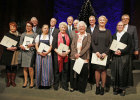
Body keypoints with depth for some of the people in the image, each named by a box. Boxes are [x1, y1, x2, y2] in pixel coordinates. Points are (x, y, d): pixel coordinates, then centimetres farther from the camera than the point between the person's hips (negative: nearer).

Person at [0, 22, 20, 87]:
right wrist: (8, 48, -14)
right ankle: (8, 81, 17)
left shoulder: (19, 36, 6)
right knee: (8, 67, 4)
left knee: (14, 67, 4)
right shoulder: (7, 35, 7)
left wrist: (16, 47, -15)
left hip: (15, 53, 0)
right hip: (8, 53, 0)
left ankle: (13, 81, 17)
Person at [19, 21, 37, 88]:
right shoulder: (23, 34, 17)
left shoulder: (34, 34, 7)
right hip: (24, 52, 4)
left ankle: (32, 82, 7)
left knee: (30, 67, -8)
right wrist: (21, 46, -8)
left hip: (31, 52, -3)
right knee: (25, 67, 5)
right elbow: (20, 43, 13)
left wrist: (32, 44, -17)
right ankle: (25, 81, 17)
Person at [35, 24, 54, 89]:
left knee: (47, 68, -4)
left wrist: (46, 52, -15)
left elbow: (51, 46, 0)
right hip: (39, 54, 2)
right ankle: (40, 83, 11)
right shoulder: (38, 36, 13)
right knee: (39, 68, 0)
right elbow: (36, 45, 7)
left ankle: (47, 83, 6)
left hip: (47, 54, -1)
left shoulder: (50, 37, 8)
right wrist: (39, 52, -10)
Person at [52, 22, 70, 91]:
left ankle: (64, 85, 16)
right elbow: (53, 46, -1)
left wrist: (67, 52, -10)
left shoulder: (68, 36, 12)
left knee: (65, 70, 5)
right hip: (57, 55, -2)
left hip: (66, 55, 2)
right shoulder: (56, 36, 6)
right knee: (57, 70, 1)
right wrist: (59, 53, -15)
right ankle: (56, 85, 15)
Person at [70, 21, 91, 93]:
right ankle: (73, 86, 22)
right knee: (73, 72, 6)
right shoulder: (76, 35, 14)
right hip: (74, 57, 3)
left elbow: (87, 46, -6)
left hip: (83, 57, -3)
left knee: (83, 73, 0)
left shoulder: (88, 35, 4)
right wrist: (75, 53, -10)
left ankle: (81, 88, 16)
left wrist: (80, 54, -14)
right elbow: (72, 45, 6)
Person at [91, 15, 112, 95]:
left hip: (105, 54, 0)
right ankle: (97, 87, 11)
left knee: (104, 70, 0)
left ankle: (103, 87, 10)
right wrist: (96, 52, -12)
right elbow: (92, 42, 3)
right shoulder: (95, 32, 10)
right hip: (96, 53, 0)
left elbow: (110, 43, 3)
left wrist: (105, 53, -11)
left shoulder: (108, 32, 9)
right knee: (97, 70, 0)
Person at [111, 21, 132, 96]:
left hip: (124, 57, -2)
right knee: (115, 72, 1)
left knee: (123, 72, -3)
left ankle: (122, 89, 9)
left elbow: (129, 46, -3)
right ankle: (116, 88, 12)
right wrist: (114, 51, -8)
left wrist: (121, 51, -15)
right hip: (115, 57, 3)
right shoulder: (114, 36, 15)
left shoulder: (127, 35, 5)